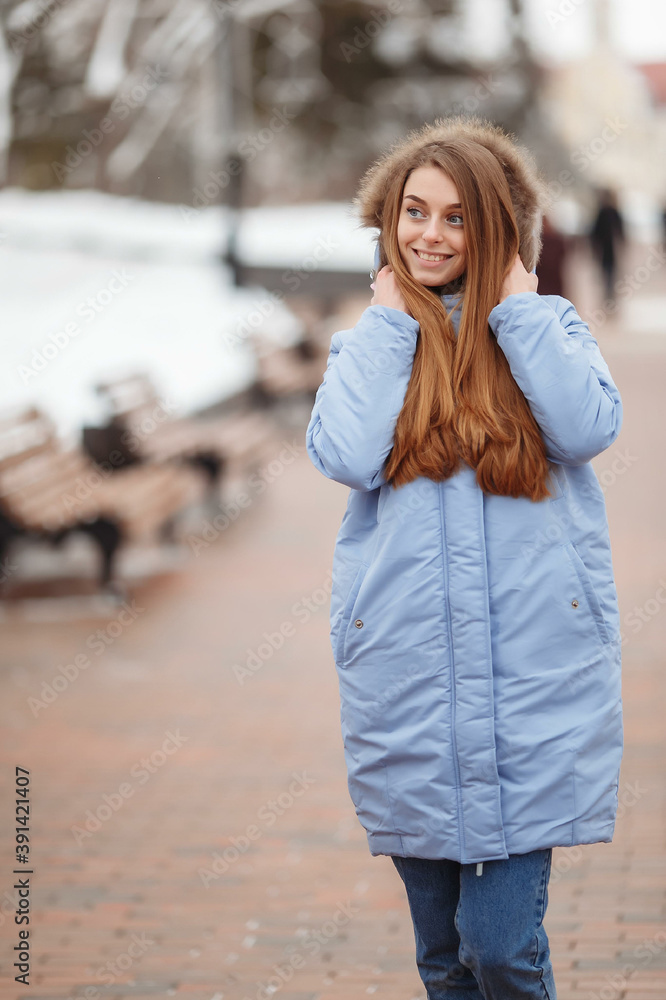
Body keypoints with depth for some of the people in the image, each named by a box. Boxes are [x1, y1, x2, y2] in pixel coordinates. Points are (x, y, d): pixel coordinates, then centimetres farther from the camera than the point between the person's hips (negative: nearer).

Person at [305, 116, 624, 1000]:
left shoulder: (545, 325, 7)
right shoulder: (368, 341, 11)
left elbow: (587, 427, -14)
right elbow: (348, 456, -9)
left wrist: (515, 301, -5)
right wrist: (389, 320, -1)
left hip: (534, 677, -2)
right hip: (406, 678, 2)